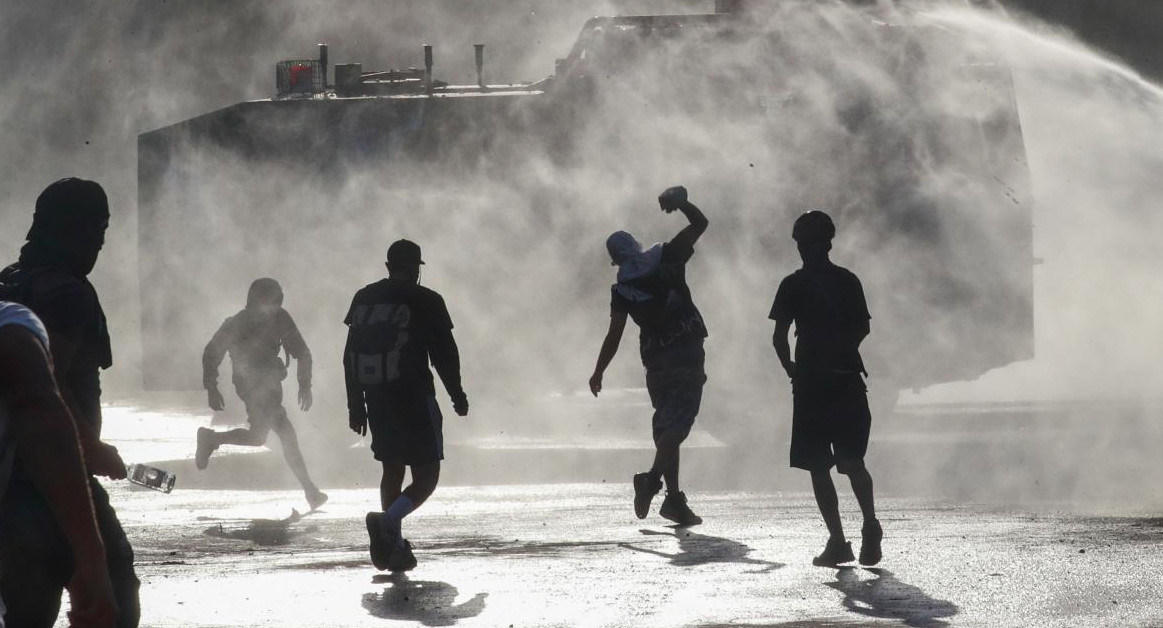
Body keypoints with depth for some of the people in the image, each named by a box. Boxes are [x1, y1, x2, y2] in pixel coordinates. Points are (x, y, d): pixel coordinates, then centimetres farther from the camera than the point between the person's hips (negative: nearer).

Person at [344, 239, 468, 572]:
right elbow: (444, 353, -5)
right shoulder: (426, 301, -5)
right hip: (415, 399, -5)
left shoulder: (364, 299, 10)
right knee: (426, 475, 0)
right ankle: (388, 520, -26)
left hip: (376, 400, 5)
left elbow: (351, 355, 11)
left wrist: (355, 405, 16)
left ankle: (394, 547, 12)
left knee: (392, 469, 17)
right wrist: (457, 395, 10)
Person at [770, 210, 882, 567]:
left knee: (819, 467, 2)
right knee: (853, 461, 9)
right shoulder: (848, 281, 6)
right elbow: (862, 327, 4)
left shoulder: (794, 285, -3)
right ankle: (870, 524, -12)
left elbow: (779, 336, -6)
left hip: (811, 382, -3)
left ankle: (837, 541, -4)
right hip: (847, 380, 3)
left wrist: (791, 369, 7)